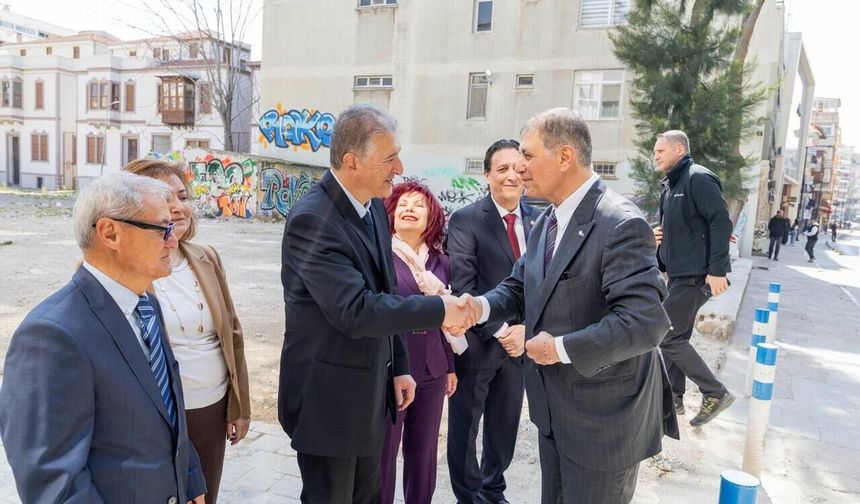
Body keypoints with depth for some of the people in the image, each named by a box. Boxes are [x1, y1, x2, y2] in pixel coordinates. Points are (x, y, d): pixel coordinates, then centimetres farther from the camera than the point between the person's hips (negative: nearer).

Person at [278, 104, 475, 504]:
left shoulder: (375, 206, 3)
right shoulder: (311, 219, -24)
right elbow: (354, 311, -31)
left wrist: (399, 366, 12)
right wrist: (439, 310, -25)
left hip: (371, 391, 8)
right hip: (329, 397, -8)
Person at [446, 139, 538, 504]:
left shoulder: (538, 220, 3)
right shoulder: (465, 220, -11)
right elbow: (461, 287, -17)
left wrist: (526, 328, -11)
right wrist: (501, 331, -17)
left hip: (520, 339, 5)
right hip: (476, 342, -4)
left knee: (505, 424, 20)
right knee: (465, 425, 12)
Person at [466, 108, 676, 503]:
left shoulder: (620, 224, -23)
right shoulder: (546, 221, 7)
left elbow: (645, 321, -30)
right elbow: (520, 288, 10)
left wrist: (562, 348, -24)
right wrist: (482, 306, -11)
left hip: (602, 419, -8)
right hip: (554, 412, 8)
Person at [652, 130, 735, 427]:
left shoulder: (698, 179, -13)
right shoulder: (670, 185, 16)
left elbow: (721, 223, -19)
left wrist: (717, 271, -23)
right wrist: (660, 236, 4)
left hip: (697, 275, -10)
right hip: (679, 273, 10)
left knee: (667, 336, -8)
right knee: (676, 336, 14)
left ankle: (716, 393, 5)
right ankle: (673, 398, 25)